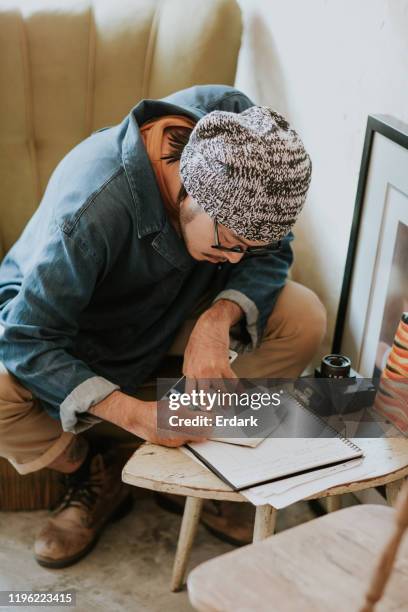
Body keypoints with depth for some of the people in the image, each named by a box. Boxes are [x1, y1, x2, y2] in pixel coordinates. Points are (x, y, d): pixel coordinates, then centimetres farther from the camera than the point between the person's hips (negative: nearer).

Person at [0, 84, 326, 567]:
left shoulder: (241, 126, -26)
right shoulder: (89, 210, -40)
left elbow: (272, 253, -15)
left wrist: (219, 320, -34)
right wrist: (131, 413, -39)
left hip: (180, 300, 4)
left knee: (304, 319, -19)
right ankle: (93, 476, 0)